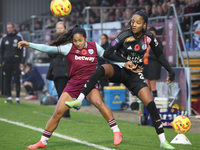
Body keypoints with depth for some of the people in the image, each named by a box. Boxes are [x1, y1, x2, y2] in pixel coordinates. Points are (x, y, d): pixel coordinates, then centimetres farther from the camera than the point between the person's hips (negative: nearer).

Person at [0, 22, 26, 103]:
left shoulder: (19, 37, 2)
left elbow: (23, 50, 3)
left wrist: (22, 62, -3)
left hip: (16, 62, -3)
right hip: (7, 62, 3)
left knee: (17, 80, -5)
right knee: (7, 80, 2)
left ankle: (17, 97, -2)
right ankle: (9, 97, 7)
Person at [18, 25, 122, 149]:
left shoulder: (94, 47, 2)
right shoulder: (69, 48, -2)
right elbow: (49, 49, -8)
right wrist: (29, 45, -16)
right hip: (74, 83, 1)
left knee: (98, 102, -31)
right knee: (58, 112, -3)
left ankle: (116, 131, -23)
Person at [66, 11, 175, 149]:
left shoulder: (149, 38, -5)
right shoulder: (125, 36, -15)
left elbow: (159, 55, 10)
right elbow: (107, 53, -13)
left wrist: (170, 70, 5)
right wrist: (125, 62, -20)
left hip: (135, 74, 2)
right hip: (119, 69, -2)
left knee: (151, 104, -11)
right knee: (101, 69, -36)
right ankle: (79, 100, -38)